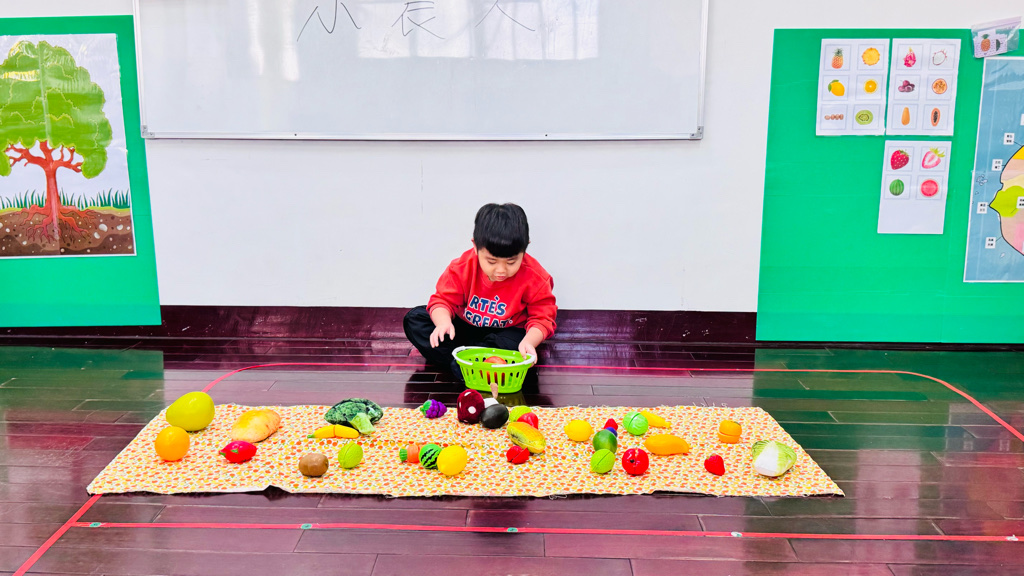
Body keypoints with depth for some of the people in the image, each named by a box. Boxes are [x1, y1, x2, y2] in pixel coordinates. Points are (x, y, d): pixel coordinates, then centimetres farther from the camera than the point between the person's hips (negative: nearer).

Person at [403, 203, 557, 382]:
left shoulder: (535, 278, -20)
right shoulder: (462, 267, -17)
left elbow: (543, 317, -16)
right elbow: (443, 299, -13)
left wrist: (529, 342, -37)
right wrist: (443, 322, -37)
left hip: (505, 332, -2)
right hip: (464, 329, 2)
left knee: (516, 343, -38)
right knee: (414, 319, -13)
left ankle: (460, 363, -29)